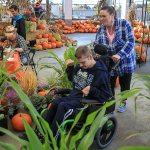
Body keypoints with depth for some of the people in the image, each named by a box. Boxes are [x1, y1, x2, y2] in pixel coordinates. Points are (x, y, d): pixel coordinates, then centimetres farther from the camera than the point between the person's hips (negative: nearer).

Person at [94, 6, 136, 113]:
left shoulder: (124, 24, -17)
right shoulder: (101, 29, -7)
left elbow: (130, 42, -24)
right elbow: (97, 45, 0)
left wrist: (120, 55, -36)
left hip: (125, 62, -2)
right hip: (109, 64, 2)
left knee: (124, 85, 16)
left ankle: (123, 103, 41)